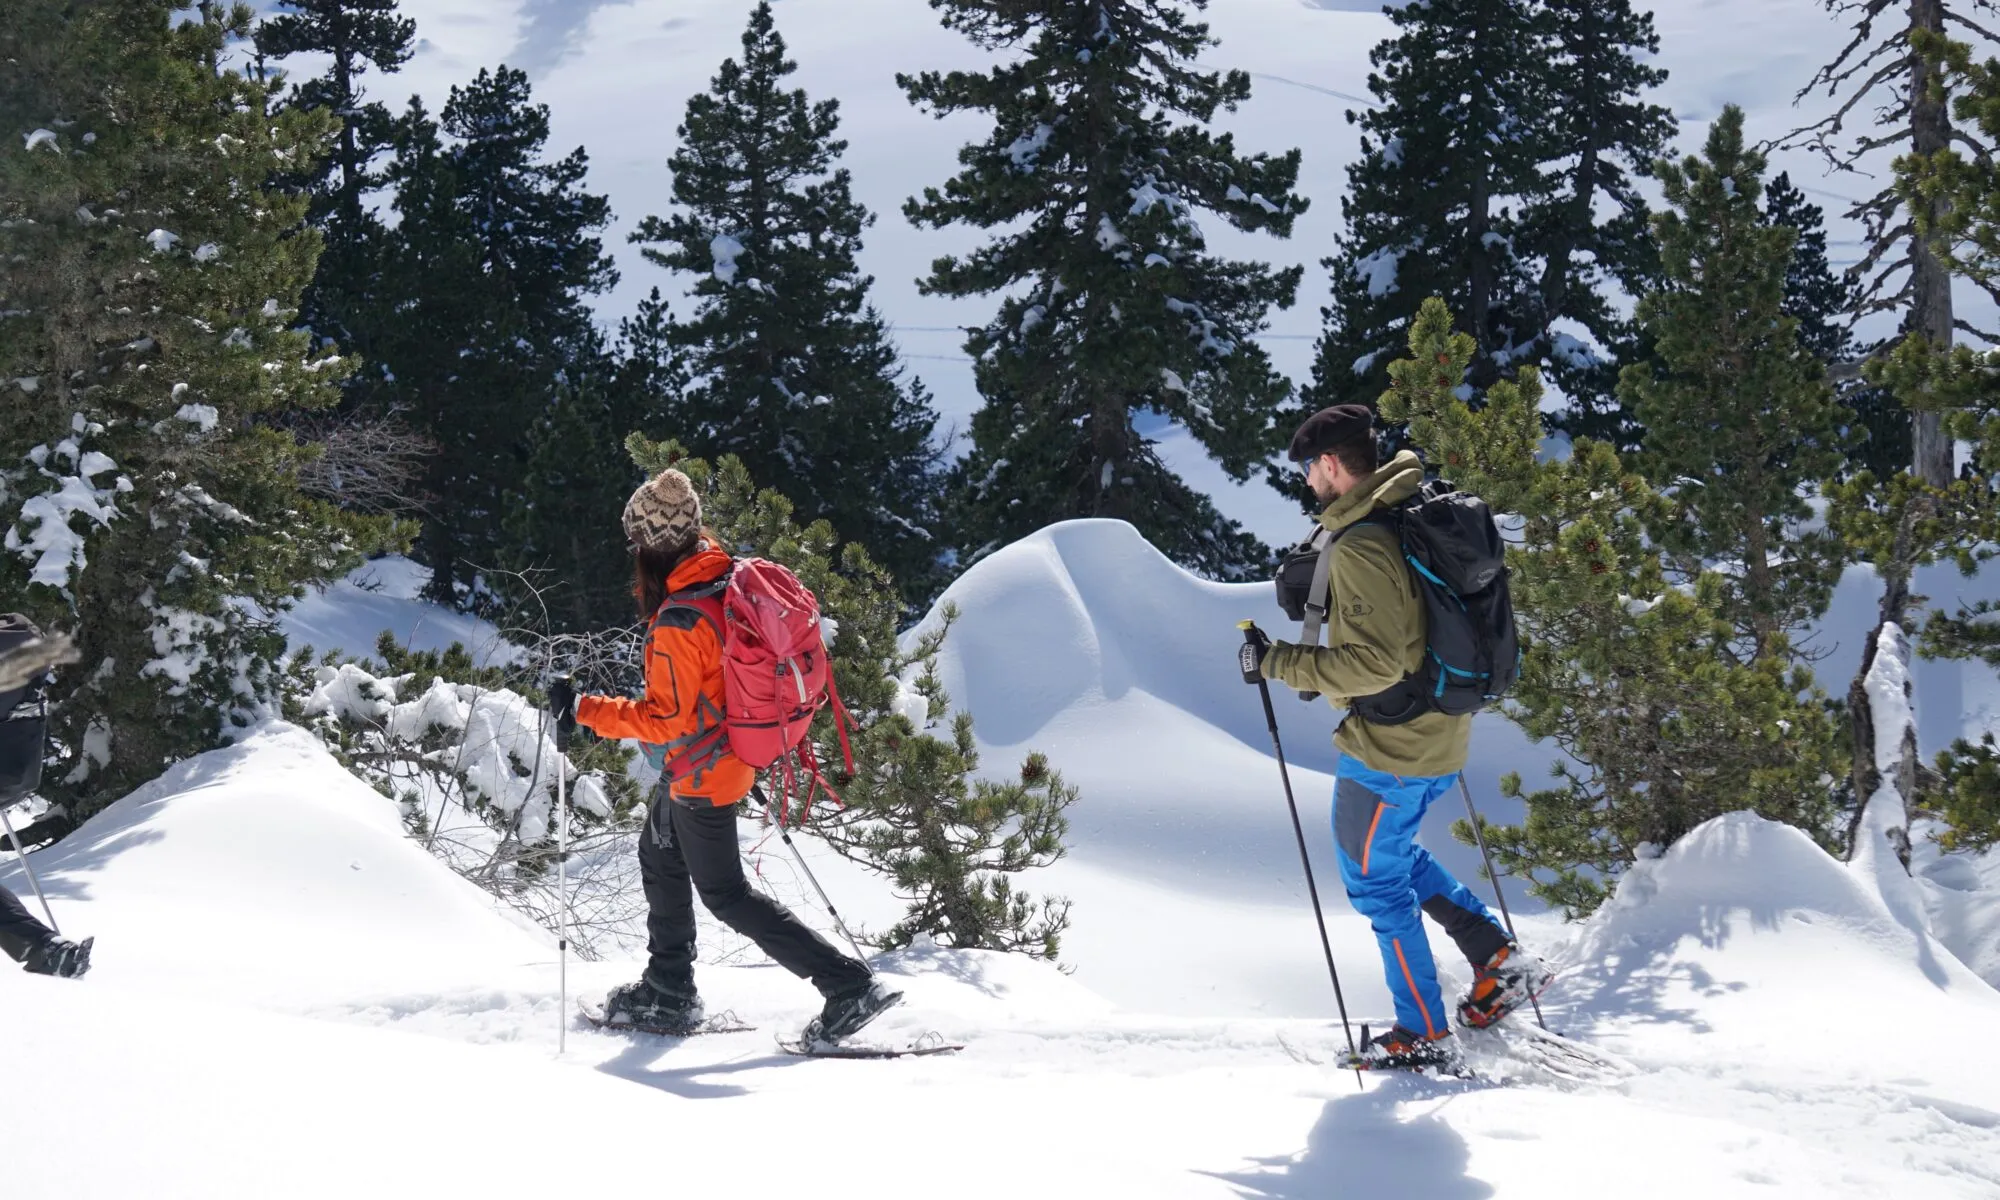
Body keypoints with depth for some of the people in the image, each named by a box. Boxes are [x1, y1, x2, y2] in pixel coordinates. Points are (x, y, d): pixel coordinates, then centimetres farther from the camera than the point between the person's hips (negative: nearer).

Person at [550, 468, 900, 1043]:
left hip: (701, 772, -9)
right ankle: (669, 993, 37)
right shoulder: (731, 582, -4)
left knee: (724, 892, 5)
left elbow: (665, 719, -28)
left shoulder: (678, 622, -30)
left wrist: (583, 710, -24)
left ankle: (848, 985, 3)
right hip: (732, 752, 9)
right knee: (660, 858, 24)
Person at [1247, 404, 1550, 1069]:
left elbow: (1375, 663, -28)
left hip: (1387, 748, -9)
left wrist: (1284, 663, -20)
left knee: (1377, 881, 7)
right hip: (1439, 736, 9)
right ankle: (1499, 958, 21)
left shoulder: (1361, 546, -24)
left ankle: (1425, 1035, 15)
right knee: (1394, 855, 28)